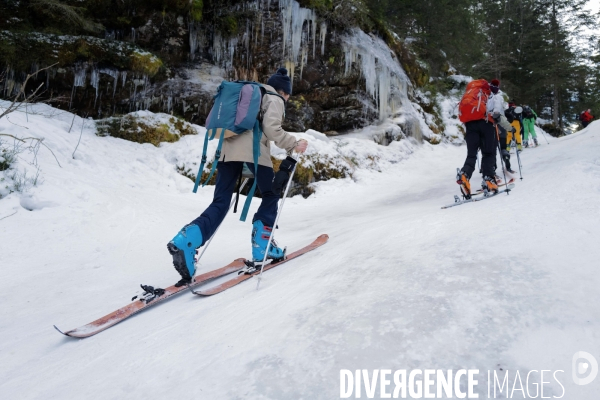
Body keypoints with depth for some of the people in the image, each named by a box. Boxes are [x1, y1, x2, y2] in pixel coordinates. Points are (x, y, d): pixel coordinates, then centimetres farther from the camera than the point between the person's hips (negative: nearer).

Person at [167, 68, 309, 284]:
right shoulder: (274, 99, 11)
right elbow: (272, 128, -8)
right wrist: (294, 144, 1)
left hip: (227, 148, 6)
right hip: (253, 149, -6)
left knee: (220, 203, 2)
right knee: (271, 194, 14)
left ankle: (186, 240, -20)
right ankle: (262, 244, 8)